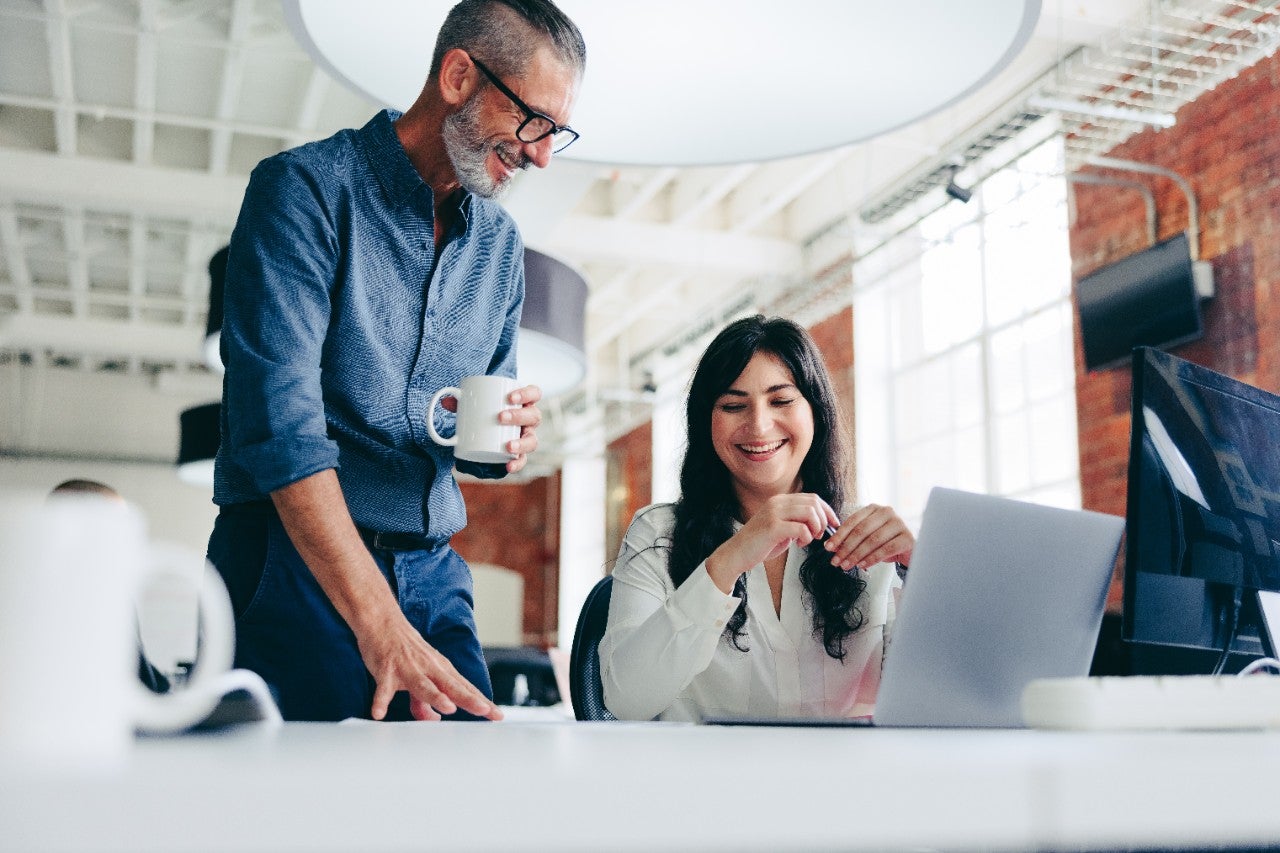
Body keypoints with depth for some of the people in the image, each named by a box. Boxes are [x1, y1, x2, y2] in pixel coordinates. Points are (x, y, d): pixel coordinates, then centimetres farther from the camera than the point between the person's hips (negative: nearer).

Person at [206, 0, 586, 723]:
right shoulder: (307, 189, -9)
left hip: (433, 573, 6)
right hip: (298, 562, -5)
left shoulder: (500, 243, 12)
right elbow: (279, 422, -20)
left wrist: (514, 439, -6)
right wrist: (380, 627, -27)